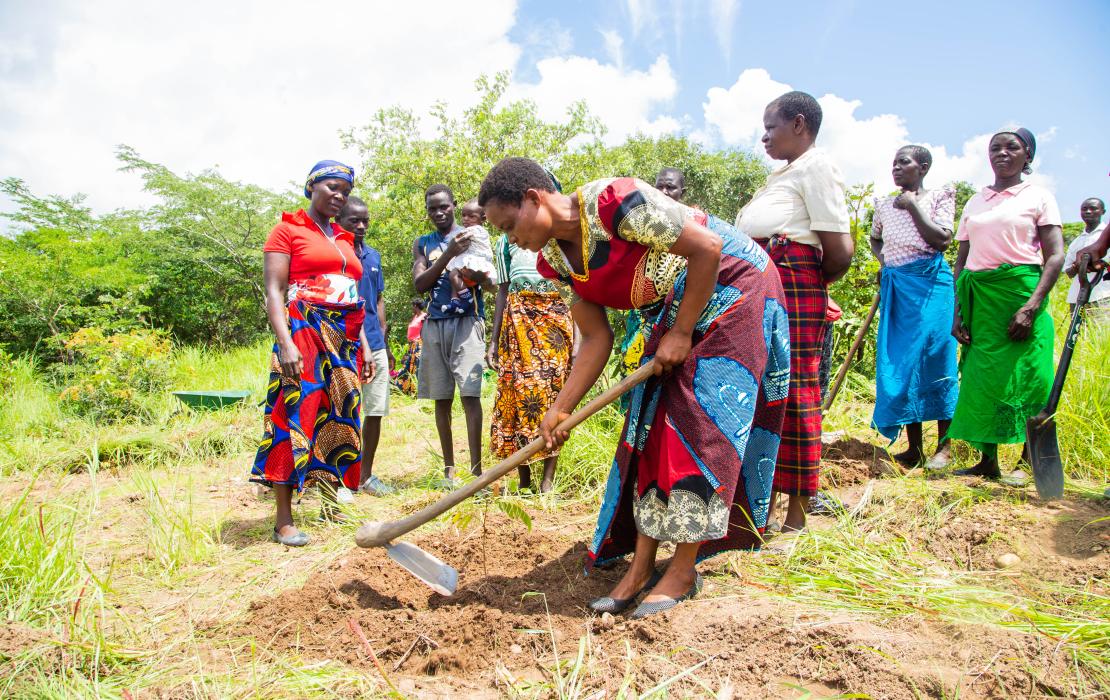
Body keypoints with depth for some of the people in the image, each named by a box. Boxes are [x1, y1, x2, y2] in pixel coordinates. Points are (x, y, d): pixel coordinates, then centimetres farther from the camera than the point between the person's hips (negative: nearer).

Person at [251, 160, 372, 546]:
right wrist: (286, 343, -19)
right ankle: (283, 521, -4)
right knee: (296, 415, -9)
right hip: (304, 332, -6)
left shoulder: (344, 239, 20)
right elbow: (274, 291, -7)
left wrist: (365, 347, 15)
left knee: (339, 418, 6)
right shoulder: (288, 230, 3)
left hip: (345, 339, 7)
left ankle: (331, 505, 16)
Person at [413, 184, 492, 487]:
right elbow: (420, 284, 0)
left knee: (470, 394, -12)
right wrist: (449, 254, -11)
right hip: (435, 324, 3)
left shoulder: (471, 236, 8)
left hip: (466, 321, -3)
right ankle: (449, 468, 13)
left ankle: (476, 468, -12)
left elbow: (490, 281, 1)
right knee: (441, 398, 5)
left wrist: (474, 272, -22)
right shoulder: (423, 244, 15)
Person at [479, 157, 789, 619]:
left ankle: (684, 570, -2)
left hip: (732, 285, -7)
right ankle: (641, 567, 5)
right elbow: (595, 339, -2)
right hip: (676, 306, 8)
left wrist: (681, 333, -20)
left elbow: (707, 248, -25)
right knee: (650, 422, 0)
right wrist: (560, 409, -10)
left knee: (701, 419, -11)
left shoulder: (615, 202, -29)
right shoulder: (554, 261, -4)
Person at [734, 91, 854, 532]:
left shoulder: (815, 166, -5)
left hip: (792, 289, -10)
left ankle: (797, 516, 4)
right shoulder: (786, 173, 24)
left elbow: (840, 250, -13)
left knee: (794, 392, -5)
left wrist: (817, 280, 2)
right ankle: (765, 501, 23)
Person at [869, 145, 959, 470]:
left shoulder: (939, 196, 4)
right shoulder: (884, 204, 16)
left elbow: (942, 240, -10)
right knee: (898, 364, 1)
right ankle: (914, 448, 8)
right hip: (894, 286, 5)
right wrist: (882, 259, 13)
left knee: (934, 360, -5)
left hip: (930, 283, -4)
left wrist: (913, 206, -6)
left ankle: (943, 447, 3)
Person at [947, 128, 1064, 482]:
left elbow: (1056, 256, -4)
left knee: (1022, 376, -6)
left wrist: (1032, 305, -17)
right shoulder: (974, 203, 16)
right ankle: (987, 462, 12)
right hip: (978, 297, 4)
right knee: (982, 376, 4)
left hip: (1019, 290, -4)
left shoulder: (1038, 197, 5)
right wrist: (958, 312, 5)